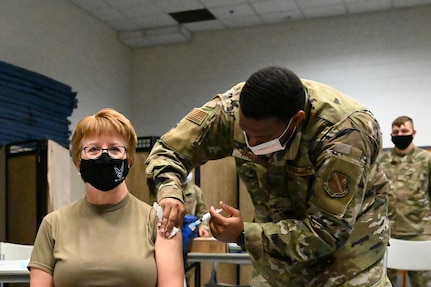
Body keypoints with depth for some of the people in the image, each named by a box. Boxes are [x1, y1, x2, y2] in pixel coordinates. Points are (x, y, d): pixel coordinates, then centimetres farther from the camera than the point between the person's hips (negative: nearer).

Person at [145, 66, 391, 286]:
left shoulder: (345, 131, -33)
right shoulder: (232, 108, -23)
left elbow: (329, 231, -31)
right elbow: (170, 149, -11)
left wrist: (244, 235, -34)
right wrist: (168, 192, -32)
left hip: (347, 235, -3)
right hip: (279, 236, 4)